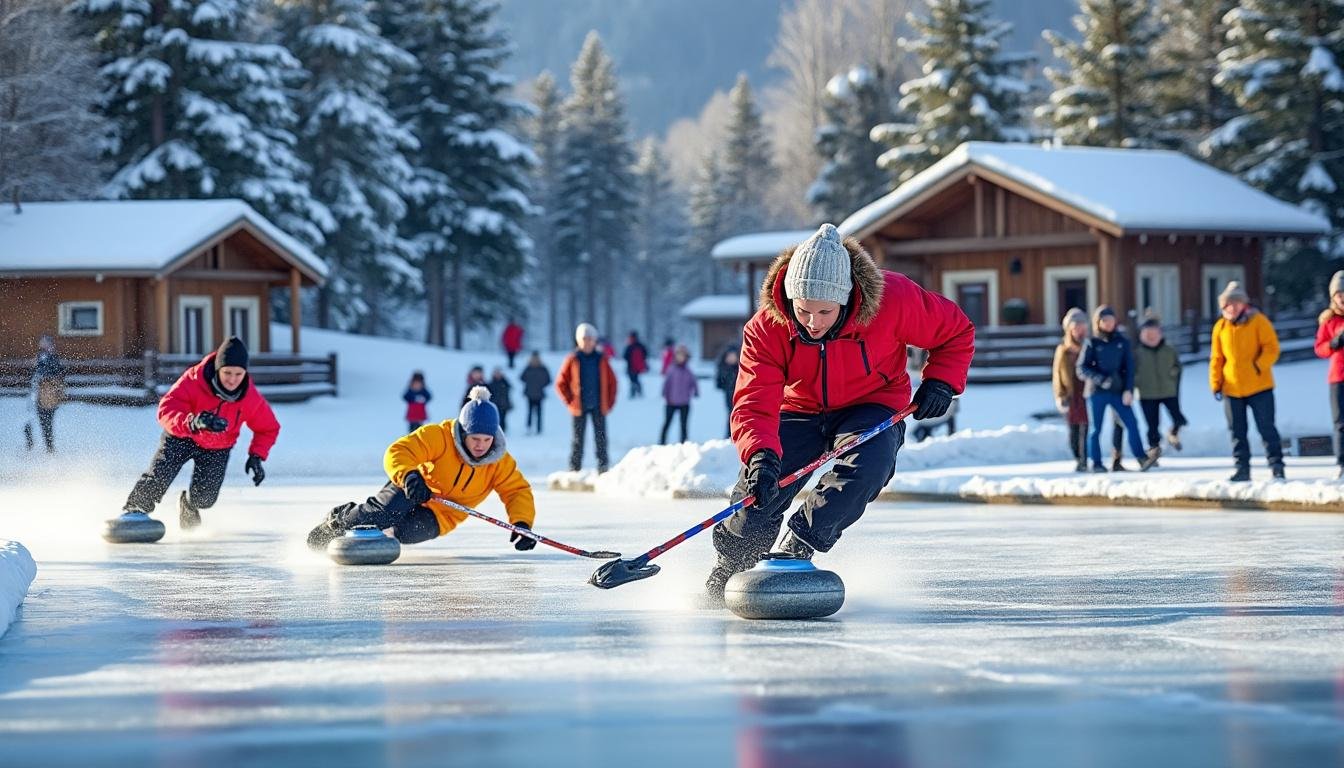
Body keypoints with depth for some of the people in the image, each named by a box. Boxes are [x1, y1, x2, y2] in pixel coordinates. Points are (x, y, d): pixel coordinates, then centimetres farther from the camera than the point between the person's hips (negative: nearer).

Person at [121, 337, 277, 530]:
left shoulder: (251, 398, -23)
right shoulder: (194, 381, -32)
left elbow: (268, 428, -5)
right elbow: (166, 410, -40)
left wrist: (256, 456, -19)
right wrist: (191, 423, -59)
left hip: (217, 449, 2)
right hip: (182, 437, -2)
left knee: (204, 498, -10)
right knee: (158, 477, -23)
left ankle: (188, 505, 27)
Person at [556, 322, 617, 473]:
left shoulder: (601, 359, 5)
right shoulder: (572, 360, -1)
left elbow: (612, 381, 13)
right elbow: (560, 383, 3)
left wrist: (610, 401, 5)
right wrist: (570, 401, -3)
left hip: (599, 407, 2)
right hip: (579, 408, -1)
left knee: (601, 437, -1)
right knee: (577, 439, 2)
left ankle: (603, 467, 1)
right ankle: (574, 469, 6)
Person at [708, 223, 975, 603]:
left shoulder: (893, 299, -27)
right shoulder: (767, 328, -24)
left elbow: (956, 332, -8)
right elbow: (754, 404, -30)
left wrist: (940, 382, -20)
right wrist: (760, 454, -48)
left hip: (872, 407, -1)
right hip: (799, 411, 1)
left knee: (868, 465, -33)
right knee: (758, 491, -13)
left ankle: (796, 550, -24)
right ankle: (726, 574, 17)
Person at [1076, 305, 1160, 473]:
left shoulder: (1122, 342, 6)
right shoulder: (1092, 344, 0)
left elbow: (1129, 367, 5)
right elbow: (1081, 369, -3)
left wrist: (1128, 390, -6)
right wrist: (1100, 380, -16)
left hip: (1118, 390, 2)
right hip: (1097, 391, -2)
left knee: (1131, 423, -11)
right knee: (1096, 428, 4)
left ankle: (1142, 458, -14)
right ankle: (1096, 464, 13)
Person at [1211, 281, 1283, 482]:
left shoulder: (1258, 321, -4)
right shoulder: (1221, 327, 7)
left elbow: (1271, 348, -9)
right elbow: (1216, 358, 10)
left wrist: (1260, 366, -23)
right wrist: (1216, 384, 4)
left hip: (1259, 387, -4)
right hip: (1232, 388, 4)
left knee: (1266, 428, -2)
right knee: (1237, 431, 7)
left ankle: (1276, 465, 3)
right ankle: (1242, 468, 14)